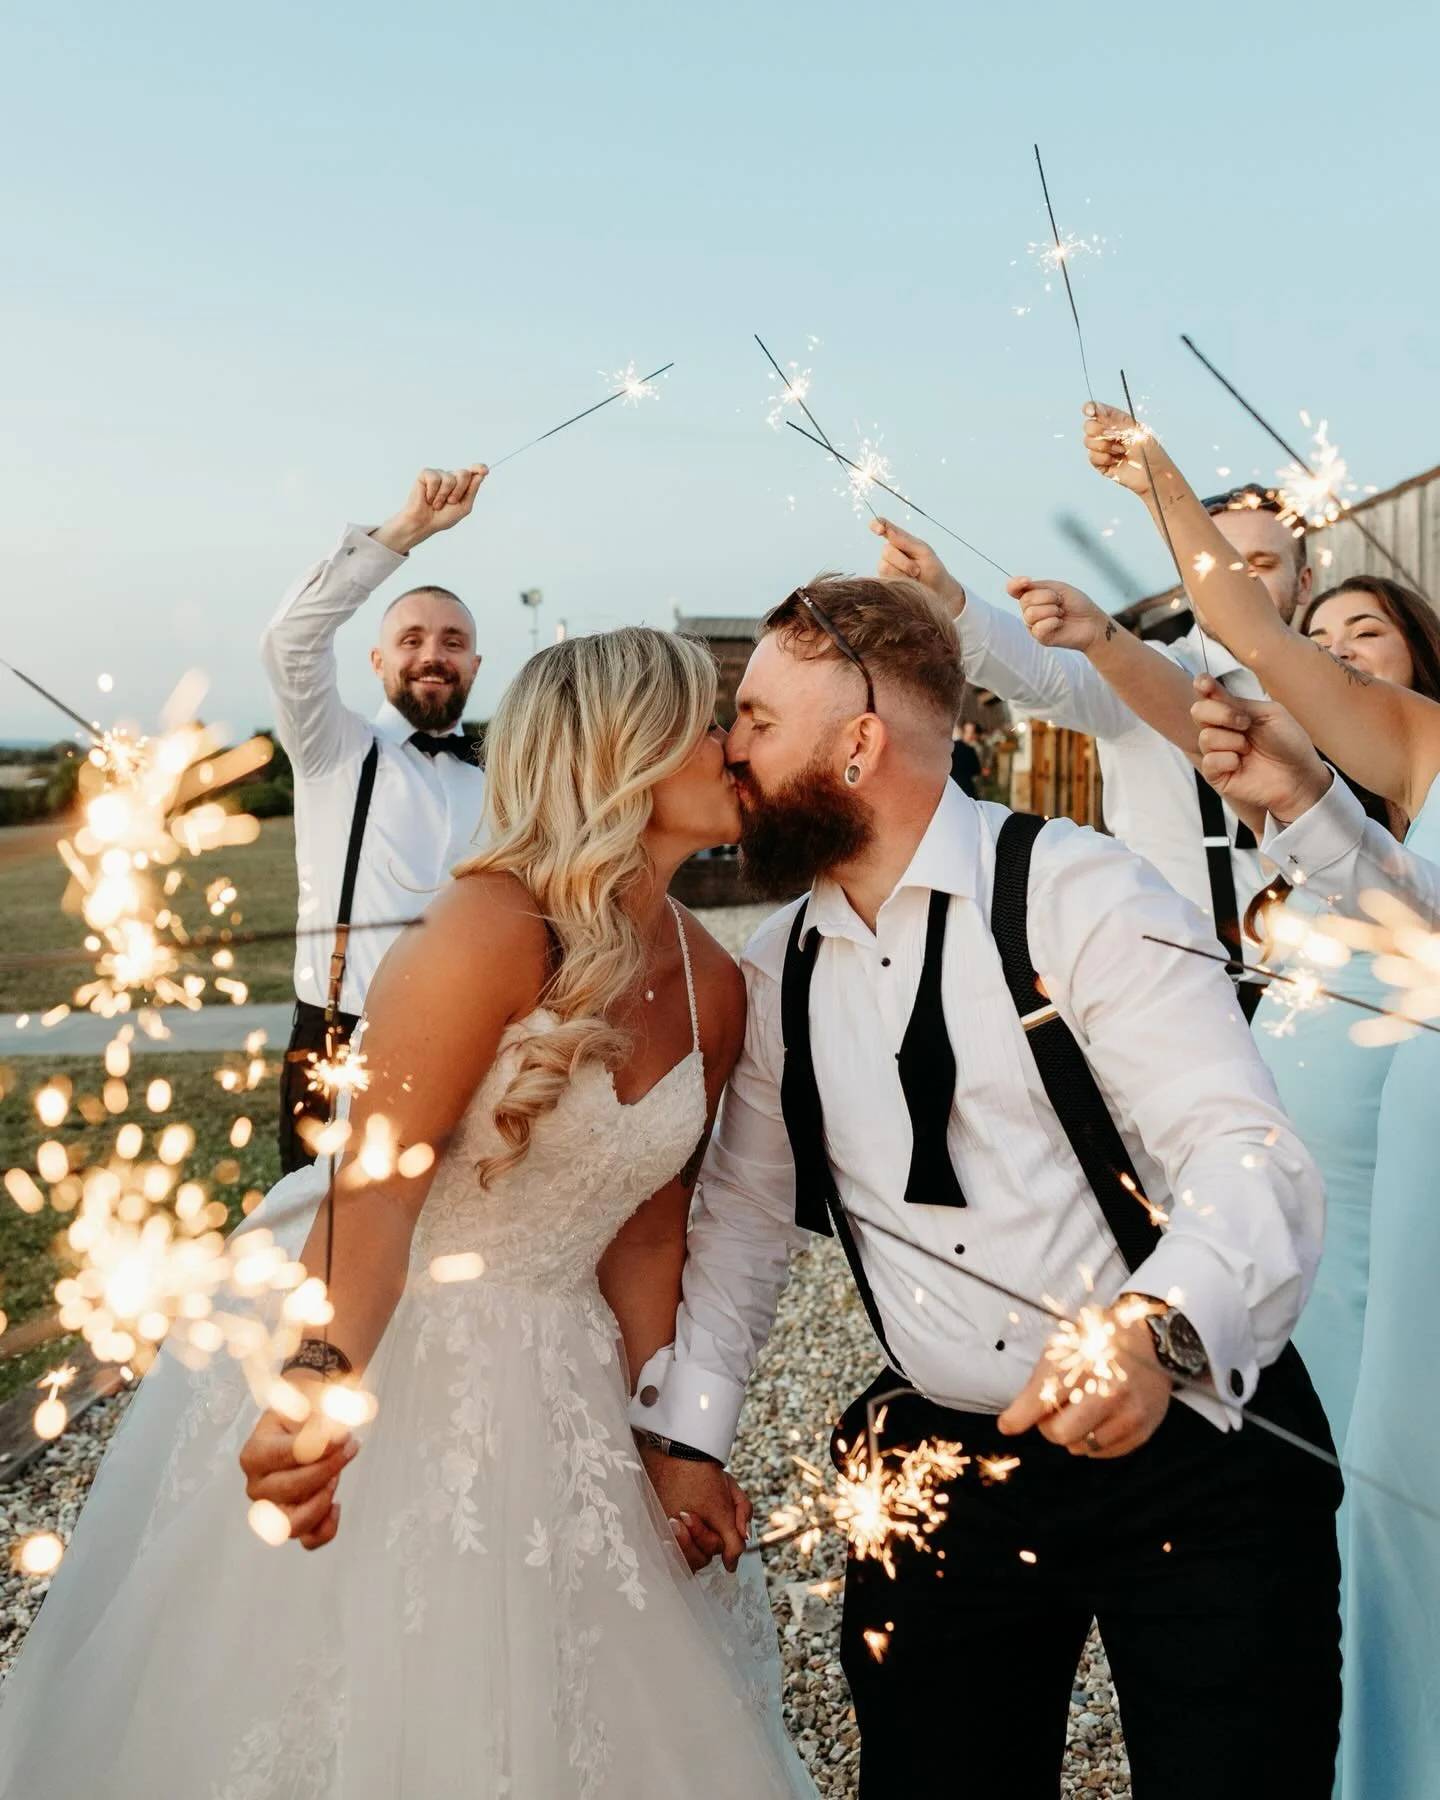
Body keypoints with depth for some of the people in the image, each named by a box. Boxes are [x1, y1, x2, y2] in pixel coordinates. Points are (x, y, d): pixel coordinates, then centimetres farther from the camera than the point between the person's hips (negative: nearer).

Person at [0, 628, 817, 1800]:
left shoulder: (714, 988, -1)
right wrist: (324, 1376, -43)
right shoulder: (492, 928, -21)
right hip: (373, 1356, -6)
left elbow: (645, 1225, 5)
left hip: (553, 1383, 6)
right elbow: (379, 1183, -27)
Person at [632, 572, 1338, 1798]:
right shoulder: (780, 971, 4)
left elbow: (1254, 1158, -22)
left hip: (1187, 1447, -4)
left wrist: (1153, 1328, -40)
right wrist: (683, 1431, 7)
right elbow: (745, 1211, 12)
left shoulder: (1076, 893, -14)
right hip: (944, 1468, 5)